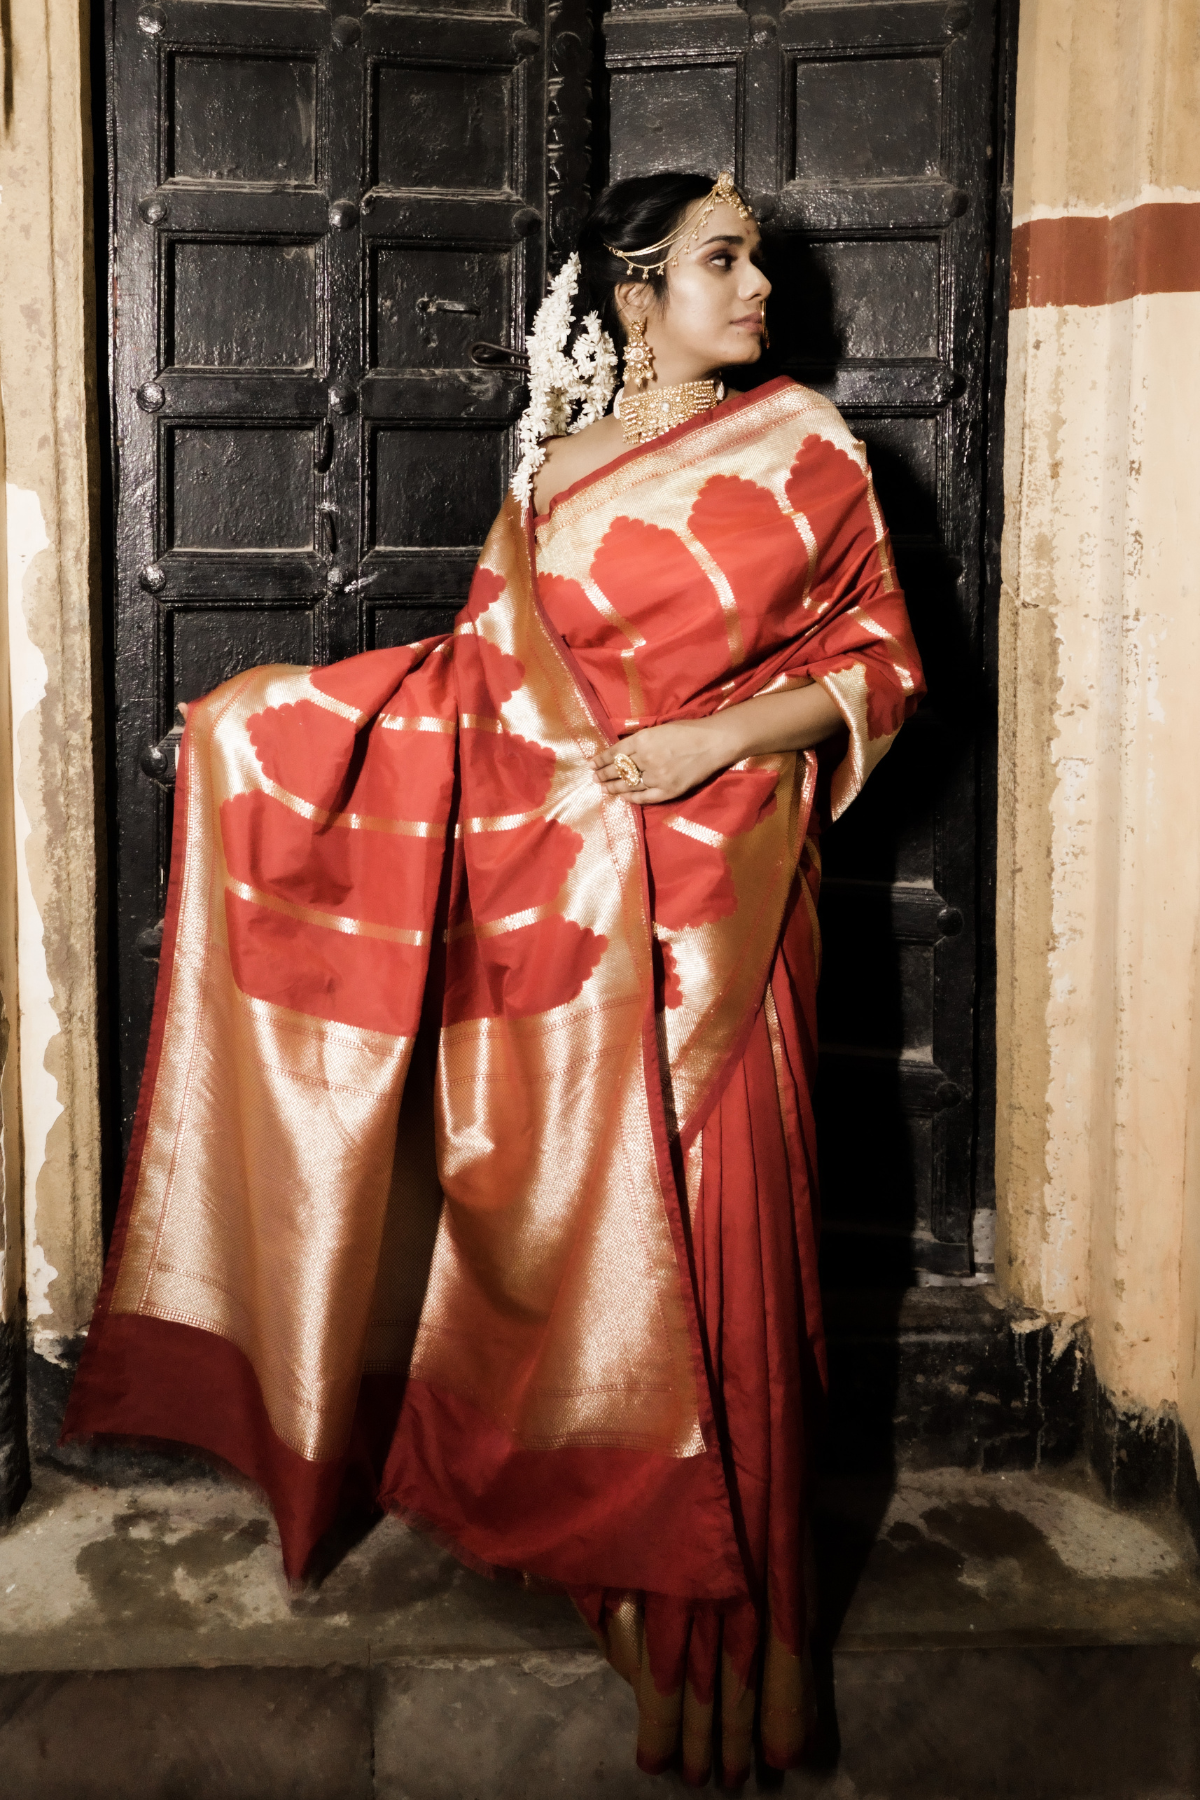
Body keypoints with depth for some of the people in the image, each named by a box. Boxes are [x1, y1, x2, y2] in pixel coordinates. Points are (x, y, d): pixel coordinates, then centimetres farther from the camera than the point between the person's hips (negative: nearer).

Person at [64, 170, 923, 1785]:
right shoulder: (551, 471, 10)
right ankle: (611, 1549, 23)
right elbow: (491, 676, 14)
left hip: (713, 899, -2)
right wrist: (264, 712, 11)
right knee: (574, 1219, 6)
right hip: (558, 892, 3)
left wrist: (716, 738, -14)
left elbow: (879, 666, 1)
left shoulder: (801, 448, 3)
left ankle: (719, 1621, 12)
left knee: (709, 1235, -2)